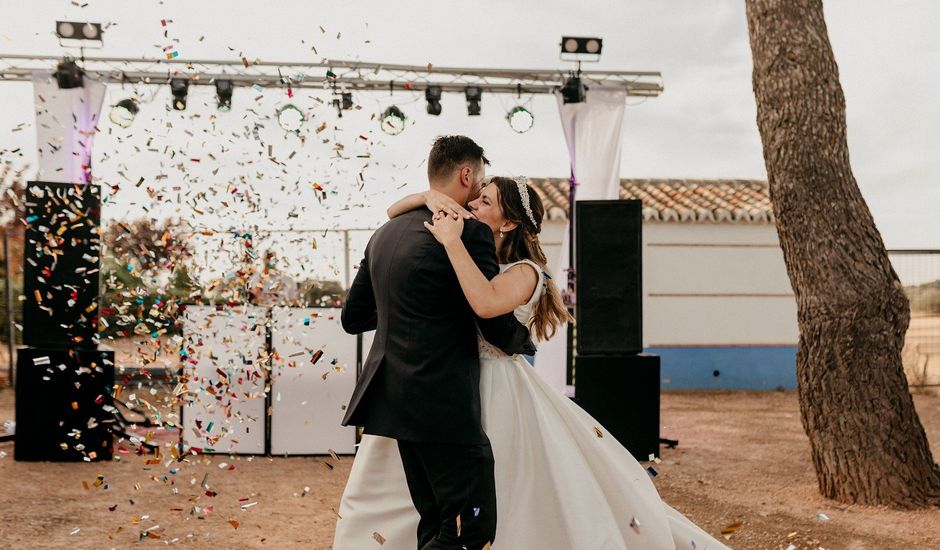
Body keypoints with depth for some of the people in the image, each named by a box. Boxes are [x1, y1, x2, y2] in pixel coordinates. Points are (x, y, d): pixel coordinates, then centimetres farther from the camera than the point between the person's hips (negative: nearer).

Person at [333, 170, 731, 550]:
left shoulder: (523, 272, -11)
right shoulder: (467, 256, 7)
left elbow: (486, 304, -35)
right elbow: (395, 214, 9)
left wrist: (452, 241, -29)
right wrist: (429, 197, -11)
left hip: (496, 393, -6)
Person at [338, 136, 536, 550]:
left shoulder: (385, 233, 12)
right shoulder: (469, 232, -12)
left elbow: (353, 317, 17)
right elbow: (496, 325, -12)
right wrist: (525, 340, 9)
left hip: (394, 399, 9)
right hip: (444, 405, -9)